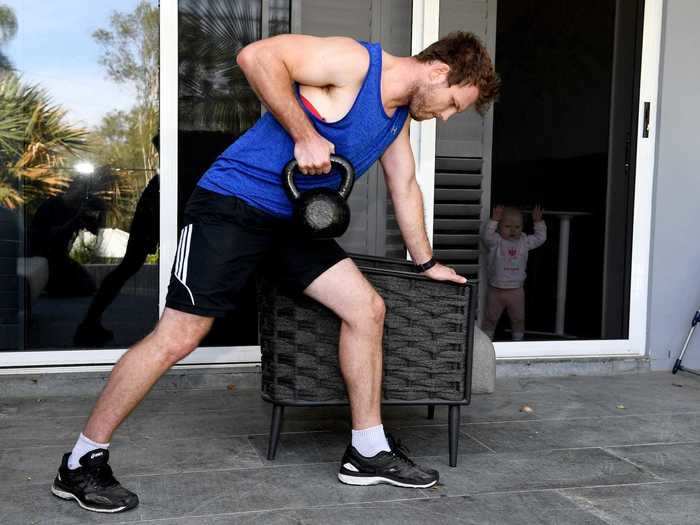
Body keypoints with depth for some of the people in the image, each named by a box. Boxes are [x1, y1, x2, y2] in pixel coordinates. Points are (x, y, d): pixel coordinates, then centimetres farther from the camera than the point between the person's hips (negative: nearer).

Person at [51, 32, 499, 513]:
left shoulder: (399, 113, 14)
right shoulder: (355, 61, -13)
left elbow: (405, 187, 24)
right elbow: (256, 56, -22)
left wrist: (427, 262, 29)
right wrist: (305, 136, -22)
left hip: (292, 221, 9)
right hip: (233, 203, -9)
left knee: (367, 309, 2)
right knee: (177, 339, -10)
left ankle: (368, 452, 14)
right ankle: (81, 464, 6)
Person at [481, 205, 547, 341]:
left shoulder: (524, 241, 1)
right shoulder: (496, 241, -11)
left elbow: (540, 238, 7)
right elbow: (486, 236, -29)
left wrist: (538, 222, -3)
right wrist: (494, 220, -34)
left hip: (516, 290, 3)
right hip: (496, 290, -2)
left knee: (518, 319, 16)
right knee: (491, 318, 12)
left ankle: (518, 339, 33)